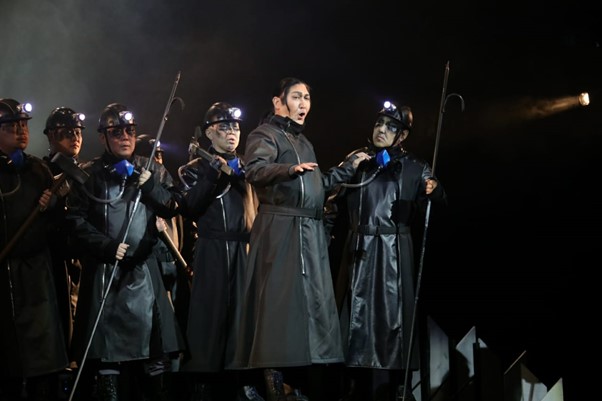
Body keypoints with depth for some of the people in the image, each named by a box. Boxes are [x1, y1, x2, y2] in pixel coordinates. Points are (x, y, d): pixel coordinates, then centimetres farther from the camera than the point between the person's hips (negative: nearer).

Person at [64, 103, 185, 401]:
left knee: (154, 348, -4)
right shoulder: (89, 174, 6)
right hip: (104, 270, -1)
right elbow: (76, 220, -1)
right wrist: (108, 247, -12)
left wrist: (148, 184, -11)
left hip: (143, 268, 1)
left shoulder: (152, 170, 12)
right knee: (108, 344, -3)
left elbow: (173, 208, 4)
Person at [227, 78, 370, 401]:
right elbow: (254, 170, -22)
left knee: (310, 298, 6)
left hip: (310, 232, 8)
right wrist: (290, 169, -38)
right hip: (280, 229, -8)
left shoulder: (303, 141, 24)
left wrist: (349, 167, 29)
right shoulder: (266, 135, -2)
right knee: (280, 297, -10)